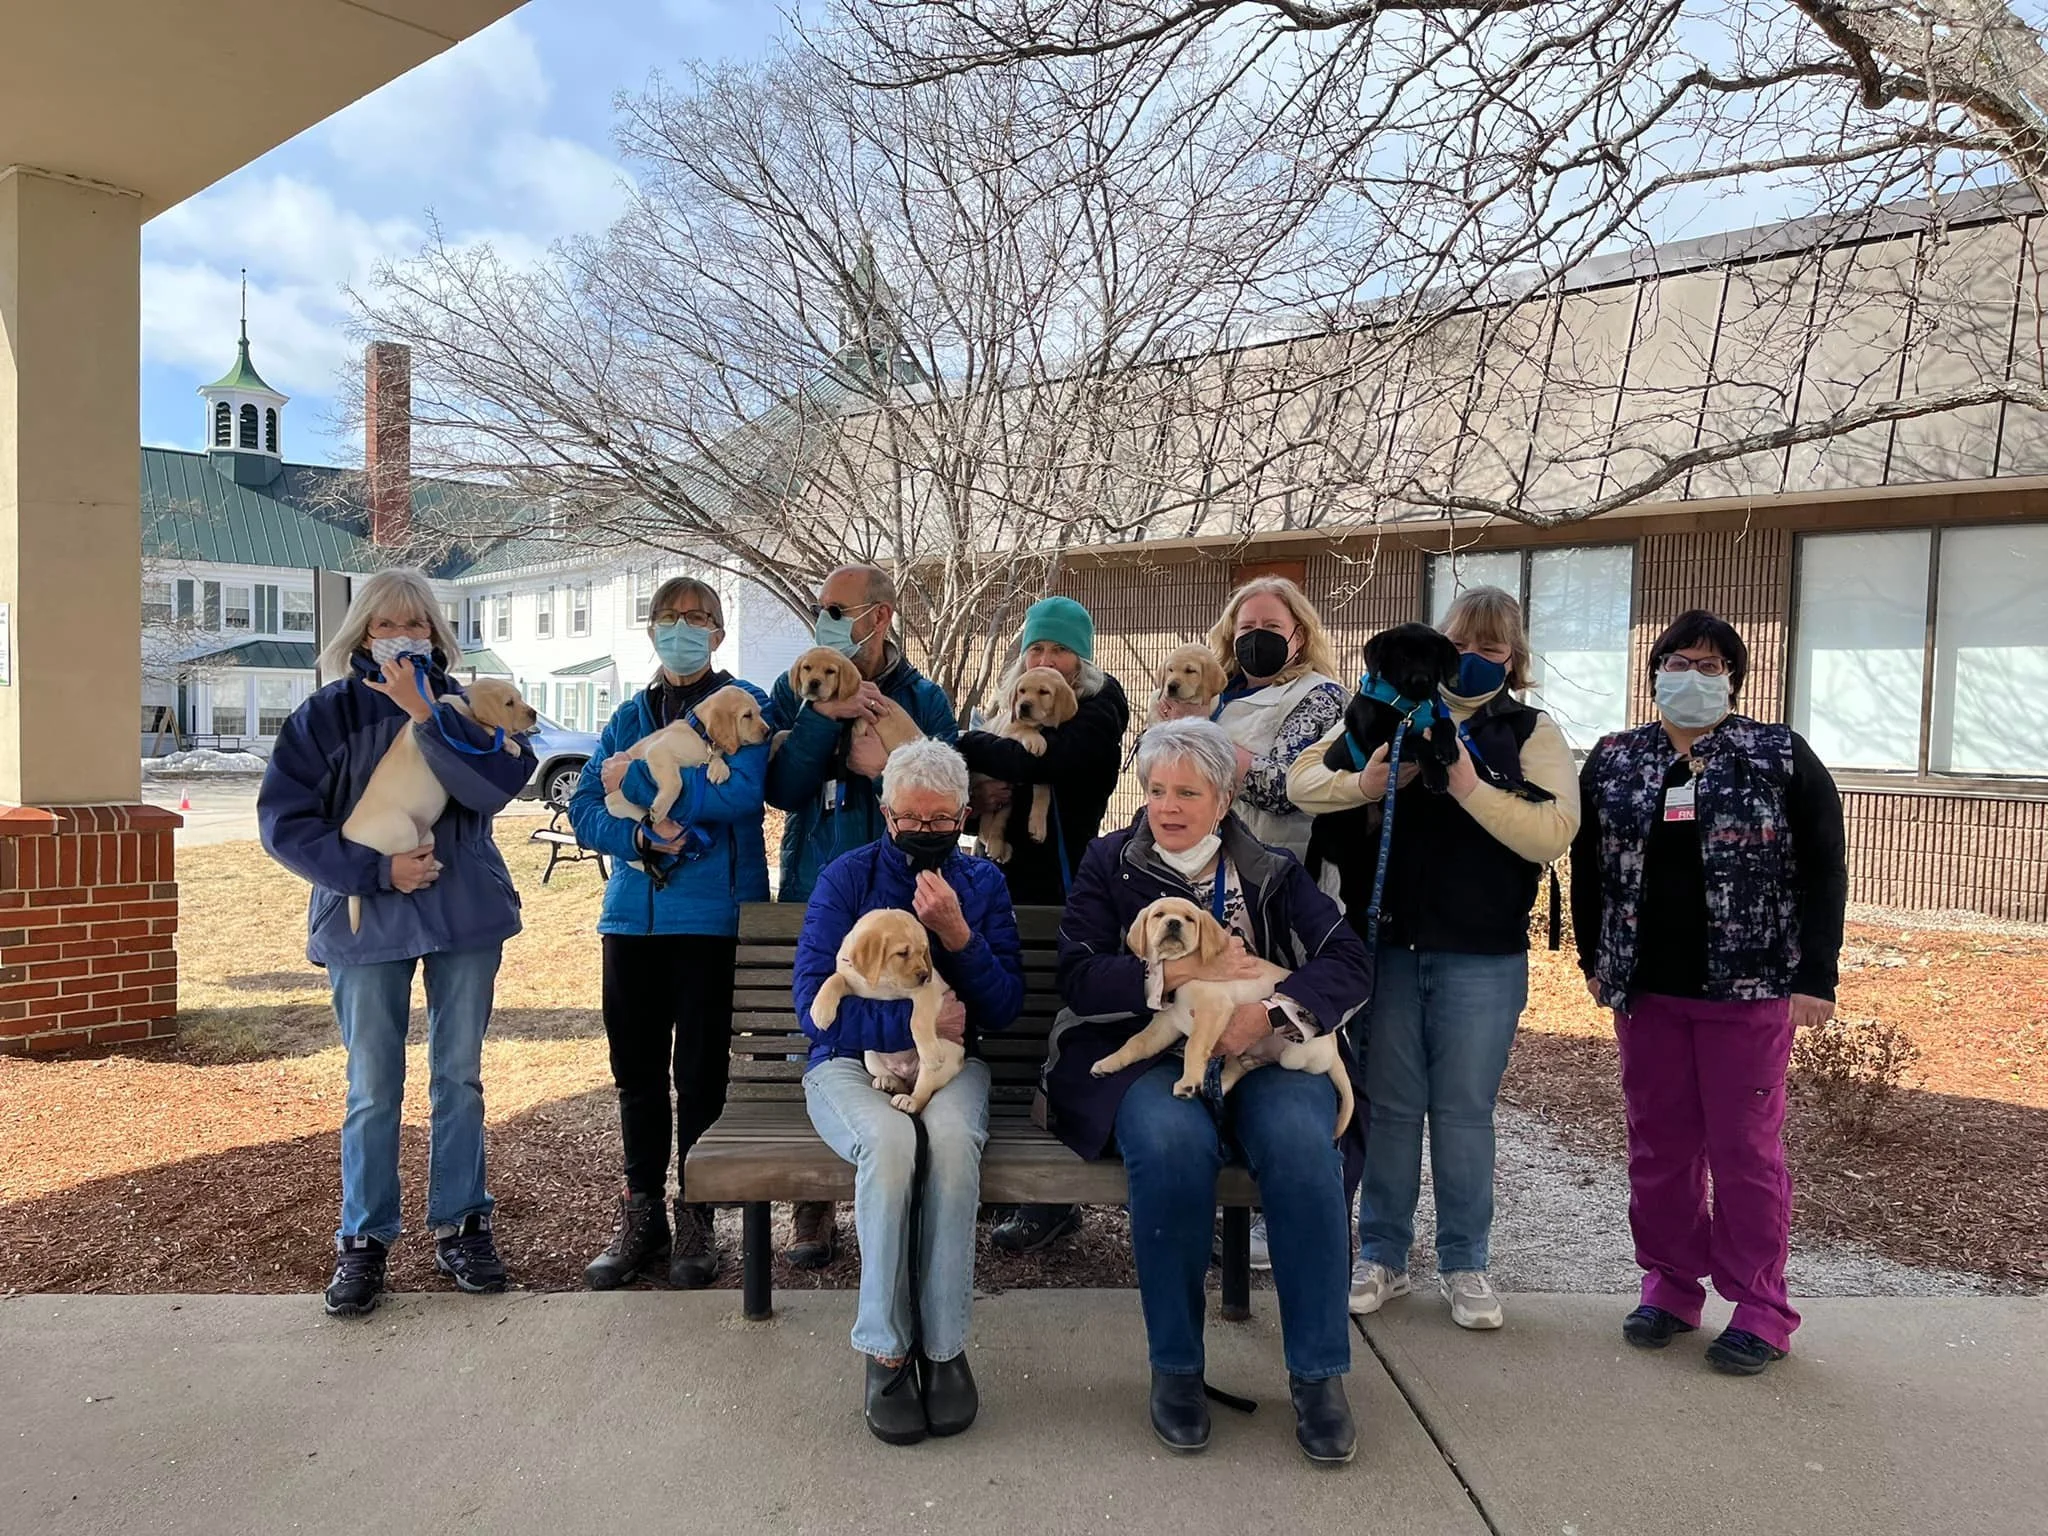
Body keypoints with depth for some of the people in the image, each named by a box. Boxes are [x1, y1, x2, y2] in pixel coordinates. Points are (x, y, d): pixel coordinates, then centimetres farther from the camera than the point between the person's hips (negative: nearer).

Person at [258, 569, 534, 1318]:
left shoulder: (462, 708, 4)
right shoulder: (325, 716, 0)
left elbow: (496, 784, -15)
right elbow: (284, 821, -6)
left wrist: (426, 715, -21)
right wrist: (375, 870, -15)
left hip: (465, 915, 2)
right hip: (366, 922, -1)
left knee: (459, 1079, 10)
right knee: (373, 1090, 4)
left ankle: (460, 1226, 22)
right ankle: (363, 1241, 18)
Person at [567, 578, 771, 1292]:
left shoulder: (743, 705, 0)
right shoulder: (630, 715, 15)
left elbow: (739, 792, -17)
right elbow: (584, 810, 6)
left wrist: (637, 779, -14)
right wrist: (639, 837, -14)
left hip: (712, 910, -4)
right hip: (633, 909, 5)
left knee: (700, 1067, 1)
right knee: (636, 1066, 9)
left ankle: (697, 1219, 17)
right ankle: (640, 1216, 24)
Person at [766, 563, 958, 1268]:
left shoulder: (924, 700, 3)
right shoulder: (794, 693, 6)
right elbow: (782, 789, -7)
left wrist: (886, 769, -19)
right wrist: (824, 716, -18)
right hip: (813, 899, 1)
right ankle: (813, 1211, 19)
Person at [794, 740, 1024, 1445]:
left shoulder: (983, 881, 7)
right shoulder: (847, 876, 0)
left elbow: (1005, 1008, 1)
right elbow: (814, 1004, -7)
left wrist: (957, 934, -15)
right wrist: (914, 1021, -16)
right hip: (851, 1063, -1)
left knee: (952, 1137, -34)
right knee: (890, 1140, -36)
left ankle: (944, 1345, -19)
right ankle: (884, 1350, -19)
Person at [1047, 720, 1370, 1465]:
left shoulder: (1270, 871, 12)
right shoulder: (1109, 864, 10)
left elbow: (1350, 963, 1)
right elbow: (1078, 977, -3)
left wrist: (1268, 1011, -17)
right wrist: (1185, 974, -13)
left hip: (1264, 1051, 2)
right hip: (1147, 1054, -1)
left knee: (1303, 1144, -31)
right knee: (1173, 1143, -35)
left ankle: (1318, 1373, -14)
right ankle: (1175, 1367, -15)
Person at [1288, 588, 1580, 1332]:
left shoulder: (1533, 733, 2)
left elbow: (1553, 833, -13)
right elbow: (1301, 779, 0)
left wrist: (1471, 787, -22)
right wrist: (1361, 784, -19)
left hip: (1482, 957, -1)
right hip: (1383, 945, 2)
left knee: (1464, 1110, 8)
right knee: (1389, 1104, 11)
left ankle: (1464, 1264, 25)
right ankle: (1381, 1255, 25)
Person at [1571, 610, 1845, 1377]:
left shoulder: (1782, 757, -1)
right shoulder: (1612, 762, 7)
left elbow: (1824, 870, -2)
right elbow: (1588, 868, 13)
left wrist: (1815, 977, -8)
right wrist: (1594, 960, 9)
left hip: (1749, 987, -3)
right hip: (1644, 988, 3)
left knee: (1746, 1147, 3)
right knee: (1658, 1143, 9)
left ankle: (1761, 1311, 15)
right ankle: (1670, 1286, 23)